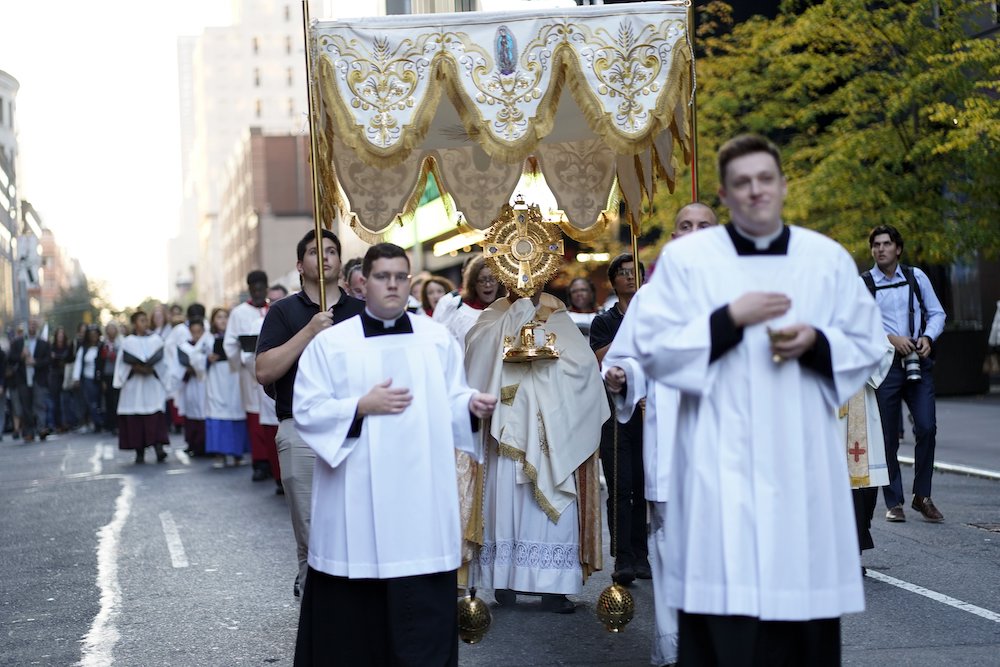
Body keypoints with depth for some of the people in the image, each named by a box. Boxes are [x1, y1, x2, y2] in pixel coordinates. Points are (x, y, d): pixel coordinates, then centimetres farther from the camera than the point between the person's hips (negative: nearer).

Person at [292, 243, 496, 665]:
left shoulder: (438, 338, 10)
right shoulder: (330, 343, 2)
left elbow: (450, 401, 10)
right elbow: (307, 411, -3)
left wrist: (472, 403, -11)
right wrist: (363, 405, -14)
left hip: (422, 495, 2)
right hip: (357, 499, -1)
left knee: (423, 610, 0)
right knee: (353, 605, 3)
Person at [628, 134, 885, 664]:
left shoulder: (830, 258, 8)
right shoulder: (685, 257, 1)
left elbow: (866, 349, 10)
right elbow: (652, 351, -3)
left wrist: (815, 342, -10)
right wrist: (729, 319, -13)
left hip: (802, 463, 3)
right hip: (721, 465, -2)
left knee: (805, 601, 6)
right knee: (721, 615, -5)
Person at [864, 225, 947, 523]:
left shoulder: (916, 277, 11)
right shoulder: (863, 283, 3)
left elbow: (937, 313, 13)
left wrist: (927, 337, -6)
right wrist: (890, 338, -16)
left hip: (918, 362, 2)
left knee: (927, 428, -8)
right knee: (888, 437, 2)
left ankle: (922, 496, 6)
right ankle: (894, 502, 11)